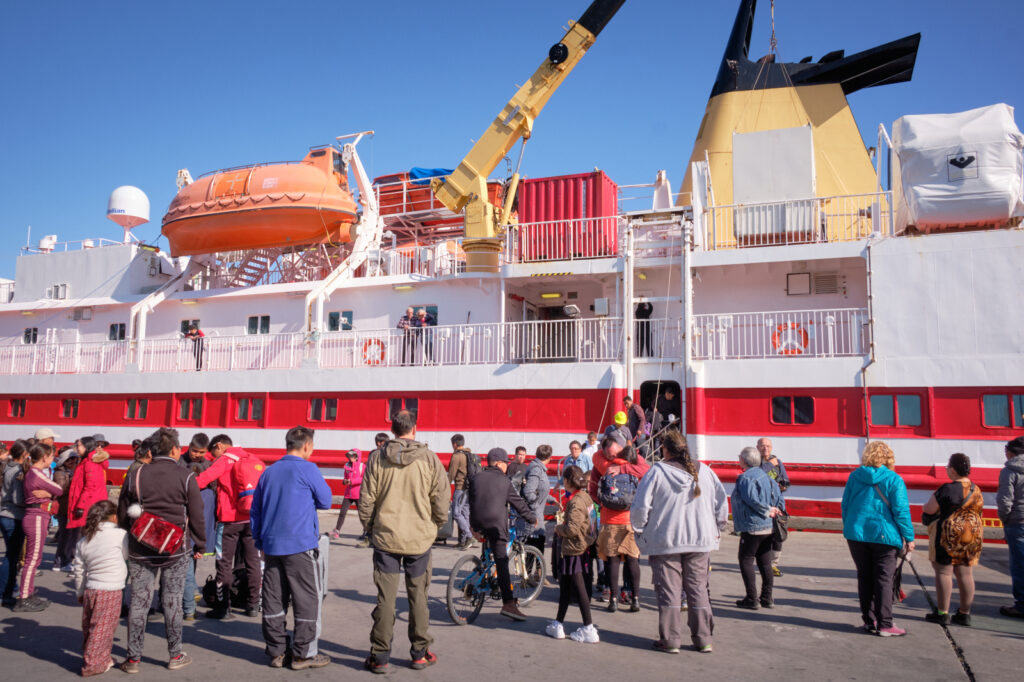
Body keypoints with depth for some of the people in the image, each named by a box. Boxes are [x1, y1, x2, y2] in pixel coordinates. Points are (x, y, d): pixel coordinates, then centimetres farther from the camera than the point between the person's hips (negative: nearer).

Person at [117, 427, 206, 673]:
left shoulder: (136, 475, 1)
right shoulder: (186, 477, -7)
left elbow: (122, 514, 7)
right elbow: (196, 516, -5)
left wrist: (131, 538, 20)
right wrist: (200, 545, 7)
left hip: (140, 550, 2)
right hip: (175, 550, -2)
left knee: (138, 602, 9)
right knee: (172, 602, 7)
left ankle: (133, 657, 14)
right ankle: (175, 655, 16)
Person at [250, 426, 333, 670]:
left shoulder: (269, 472, 10)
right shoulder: (307, 469, -8)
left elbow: (255, 510, 15)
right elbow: (325, 501, -2)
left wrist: (259, 542, 22)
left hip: (272, 546, 7)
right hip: (301, 545, -6)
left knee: (273, 600, 11)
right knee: (307, 599, 2)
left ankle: (276, 651, 19)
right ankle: (304, 654, 7)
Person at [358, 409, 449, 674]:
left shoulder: (379, 460, -5)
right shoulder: (429, 459, -7)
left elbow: (366, 501, -1)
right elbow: (442, 499, -4)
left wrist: (369, 528, 15)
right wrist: (435, 526, 13)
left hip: (385, 538, 0)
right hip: (420, 539, 0)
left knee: (385, 598, 8)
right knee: (418, 597, 12)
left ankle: (380, 656, 15)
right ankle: (420, 653, 21)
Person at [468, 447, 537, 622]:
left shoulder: (476, 479, 12)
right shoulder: (504, 480, 0)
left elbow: (471, 503, 14)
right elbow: (518, 502, 4)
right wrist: (532, 519, 17)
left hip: (479, 523, 5)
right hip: (496, 524, -5)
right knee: (502, 562, -8)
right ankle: (508, 603, -12)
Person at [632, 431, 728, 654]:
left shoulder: (657, 472, -9)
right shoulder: (704, 470, 3)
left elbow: (641, 506, -11)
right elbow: (722, 502, 9)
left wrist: (640, 531, 4)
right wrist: (716, 529, 19)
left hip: (666, 541, -3)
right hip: (701, 541, 4)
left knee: (669, 590, 5)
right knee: (698, 589, 12)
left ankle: (670, 640, 9)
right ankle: (703, 640, 17)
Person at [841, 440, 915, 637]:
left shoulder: (854, 476, 4)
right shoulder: (894, 480, -7)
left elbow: (845, 506, 9)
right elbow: (901, 511, -10)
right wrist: (909, 537, -3)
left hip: (856, 534, 3)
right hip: (884, 535, -3)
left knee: (864, 577, 12)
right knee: (884, 579, 3)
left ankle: (869, 620, 17)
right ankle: (884, 625, 5)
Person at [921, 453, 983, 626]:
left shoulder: (948, 489, -16)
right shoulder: (976, 490, 8)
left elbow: (928, 509, -14)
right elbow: (978, 514, 18)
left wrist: (930, 501, 7)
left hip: (948, 536, -7)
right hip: (972, 537, 7)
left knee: (943, 572, 0)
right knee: (966, 574, 10)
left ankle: (942, 613, 4)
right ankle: (964, 614, 17)